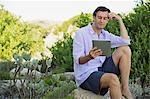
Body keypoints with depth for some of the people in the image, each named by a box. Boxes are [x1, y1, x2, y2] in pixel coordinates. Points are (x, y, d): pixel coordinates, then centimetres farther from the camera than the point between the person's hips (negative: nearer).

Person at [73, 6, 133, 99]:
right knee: (113, 78, -35)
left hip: (102, 69, 7)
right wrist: (89, 57, -36)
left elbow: (126, 42, -1)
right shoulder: (81, 33, -7)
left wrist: (120, 20, -1)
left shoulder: (105, 35, 12)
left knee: (125, 50, -6)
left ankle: (124, 89, -11)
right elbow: (78, 60, -14)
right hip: (86, 75, -7)